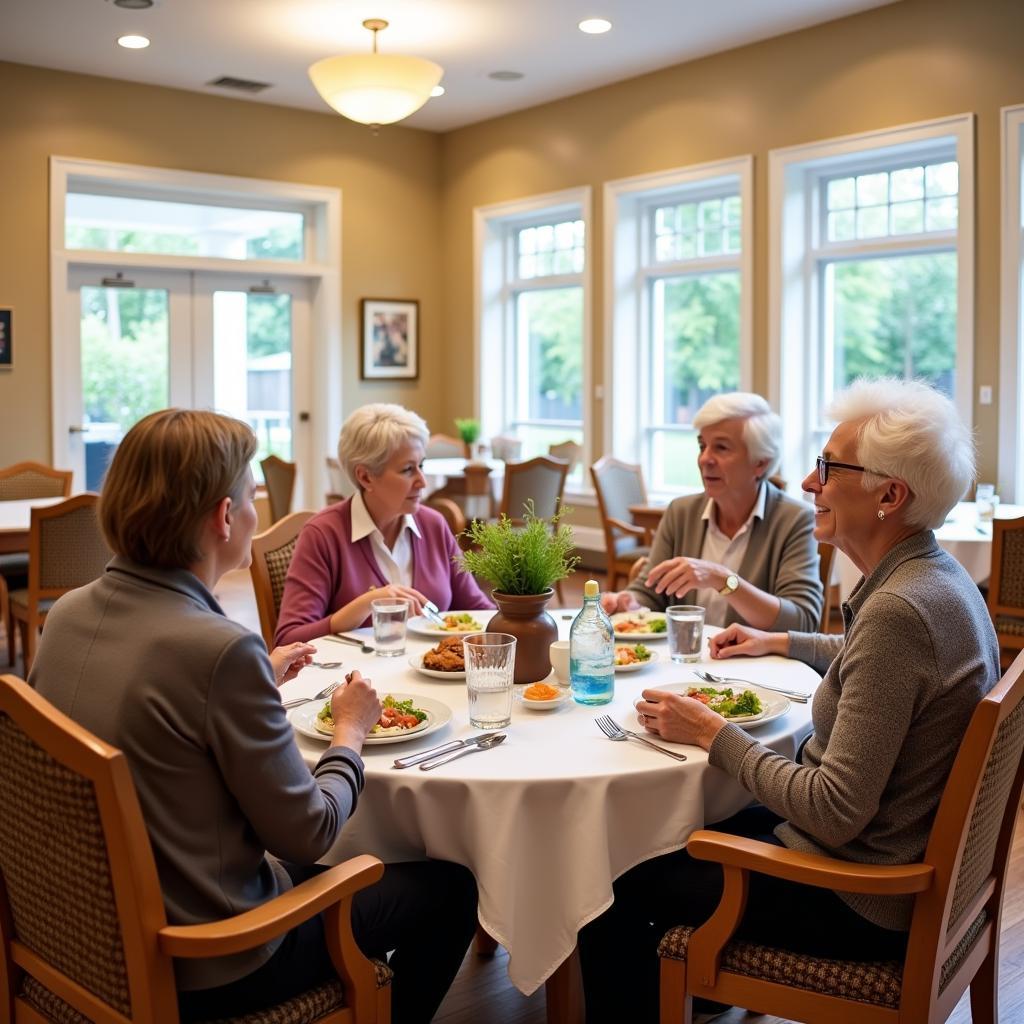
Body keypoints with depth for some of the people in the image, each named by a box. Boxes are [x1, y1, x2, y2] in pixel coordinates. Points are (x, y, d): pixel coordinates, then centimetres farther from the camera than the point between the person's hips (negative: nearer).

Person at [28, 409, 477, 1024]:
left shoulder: (68, 612, -6)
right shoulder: (221, 648, -29)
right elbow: (308, 832, -20)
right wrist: (351, 732, -4)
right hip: (204, 968, -8)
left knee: (316, 871, 31)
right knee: (449, 889, 11)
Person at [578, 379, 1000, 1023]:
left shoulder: (898, 610, -29)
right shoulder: (938, 577, 1)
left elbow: (835, 814, -29)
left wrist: (713, 734, -19)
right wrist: (781, 642, 26)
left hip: (859, 908, -9)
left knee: (616, 880, 2)